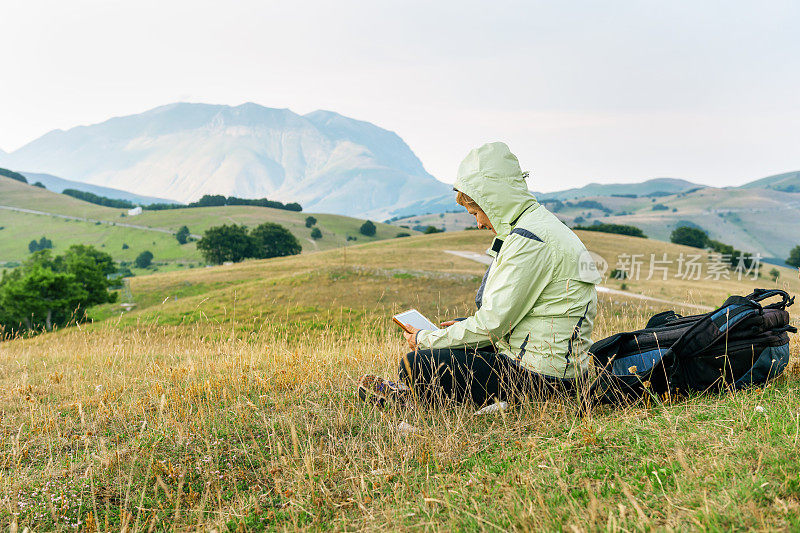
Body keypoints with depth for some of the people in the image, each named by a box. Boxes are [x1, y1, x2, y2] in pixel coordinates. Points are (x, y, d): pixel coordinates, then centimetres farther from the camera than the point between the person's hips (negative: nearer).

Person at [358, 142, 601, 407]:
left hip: (541, 375, -11)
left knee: (416, 364, -11)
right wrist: (466, 326, 15)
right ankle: (412, 391, 30)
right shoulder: (537, 223, 13)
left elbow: (494, 322, -20)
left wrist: (426, 339, -8)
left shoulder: (529, 240, -20)